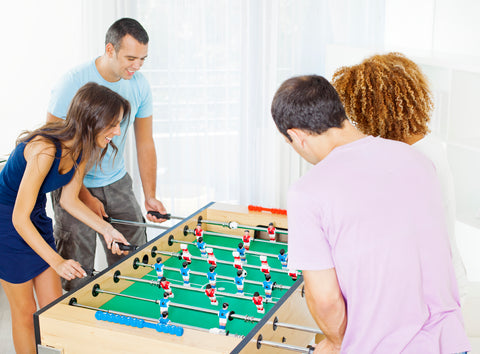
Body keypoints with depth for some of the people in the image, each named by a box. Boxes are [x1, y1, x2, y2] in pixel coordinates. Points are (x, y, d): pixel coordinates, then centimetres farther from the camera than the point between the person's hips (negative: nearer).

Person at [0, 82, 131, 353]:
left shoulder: (83, 149, -8)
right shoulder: (45, 149, -33)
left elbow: (69, 200, 5)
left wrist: (106, 229, -7)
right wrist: (57, 262, -34)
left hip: (38, 219, 7)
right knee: (26, 312, 4)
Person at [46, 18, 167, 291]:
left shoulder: (140, 86, -5)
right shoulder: (74, 83, -20)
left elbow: (145, 143, 3)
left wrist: (150, 196, -5)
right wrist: (85, 197, -18)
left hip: (117, 182, 5)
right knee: (77, 267, -4)